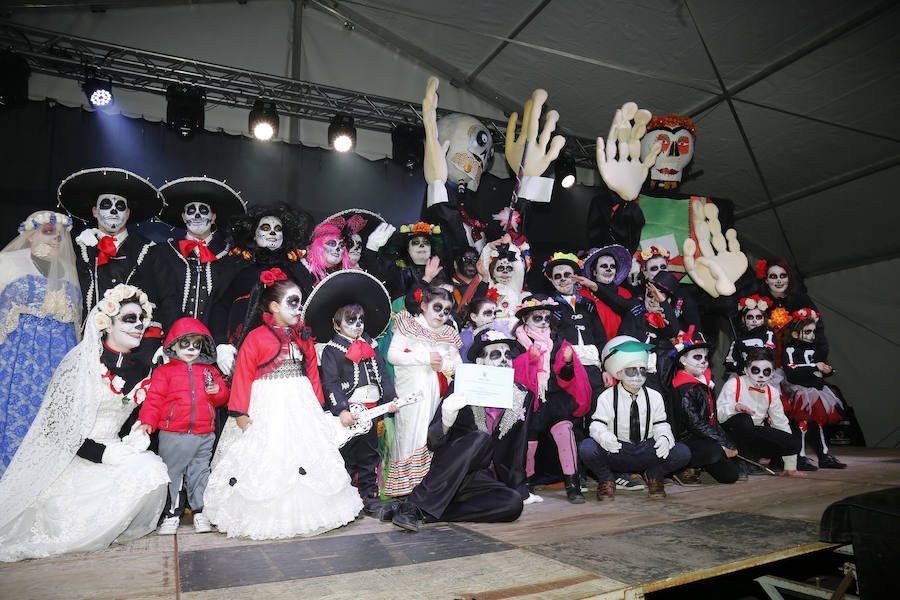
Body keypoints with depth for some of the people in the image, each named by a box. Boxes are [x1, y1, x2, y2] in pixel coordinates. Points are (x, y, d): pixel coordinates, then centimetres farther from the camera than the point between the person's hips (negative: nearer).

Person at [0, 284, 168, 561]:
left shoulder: (141, 367, 7)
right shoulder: (82, 360, -12)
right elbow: (56, 423, -13)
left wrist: (139, 437, -5)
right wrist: (101, 453, -20)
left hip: (113, 447, 6)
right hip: (74, 456, -5)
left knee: (153, 469, -23)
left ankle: (112, 529, 1)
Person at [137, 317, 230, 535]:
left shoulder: (209, 371, 12)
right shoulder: (164, 371, 4)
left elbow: (223, 397, 15)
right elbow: (154, 398, 0)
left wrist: (218, 391, -7)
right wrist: (147, 421, -11)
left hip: (204, 436, 2)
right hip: (172, 436, -2)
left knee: (200, 474, 9)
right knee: (171, 474, 6)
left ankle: (200, 512, 20)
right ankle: (171, 514, 20)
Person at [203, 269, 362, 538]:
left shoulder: (303, 337, 10)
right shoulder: (256, 337, -7)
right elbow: (243, 375, -8)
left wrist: (318, 406, 10)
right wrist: (239, 412, -11)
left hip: (300, 407, 5)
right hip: (266, 410, -5)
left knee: (307, 455, 7)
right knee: (264, 463, -3)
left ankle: (302, 515, 21)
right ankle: (265, 518, 12)